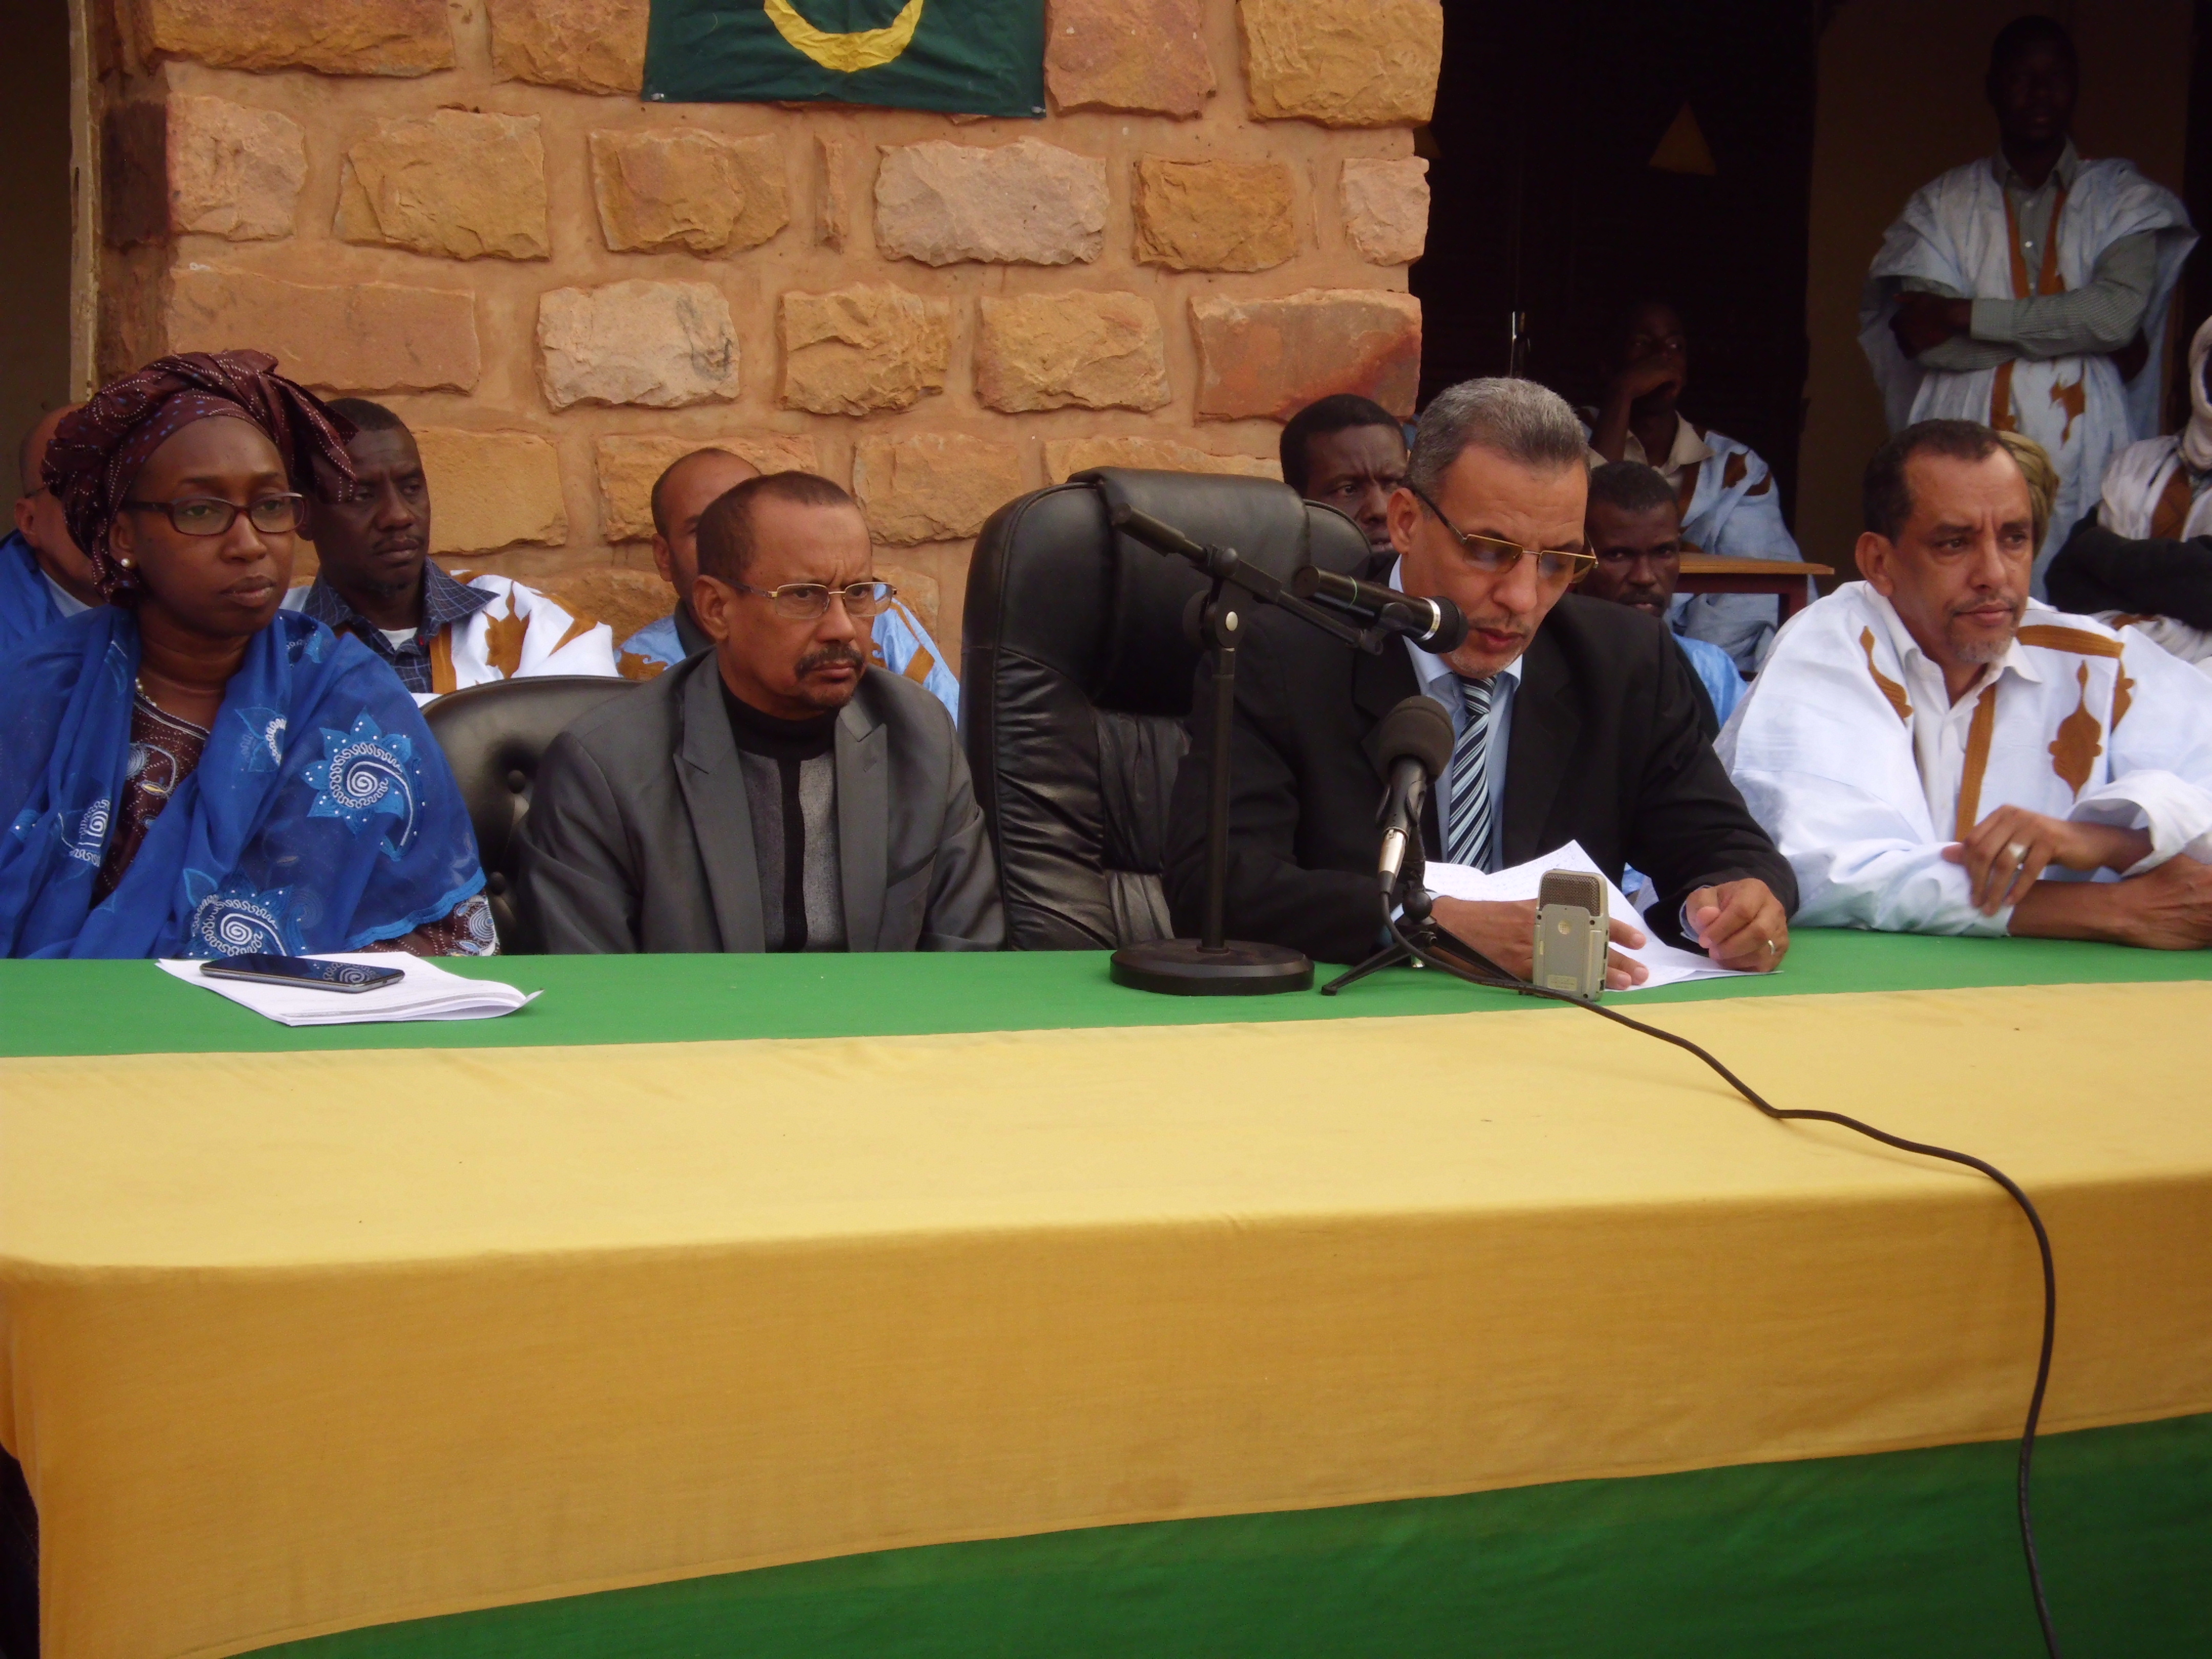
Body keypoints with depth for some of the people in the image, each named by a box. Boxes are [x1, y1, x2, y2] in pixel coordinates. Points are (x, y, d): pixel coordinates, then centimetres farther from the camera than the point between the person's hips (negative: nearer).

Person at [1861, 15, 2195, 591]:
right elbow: (1920, 335, -2)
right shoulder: (1944, 203, 13)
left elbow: (2118, 313, -5)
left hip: (2082, 464, 0)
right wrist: (2075, 332, -4)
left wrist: (1968, 315, -5)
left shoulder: (2123, 198, 12)